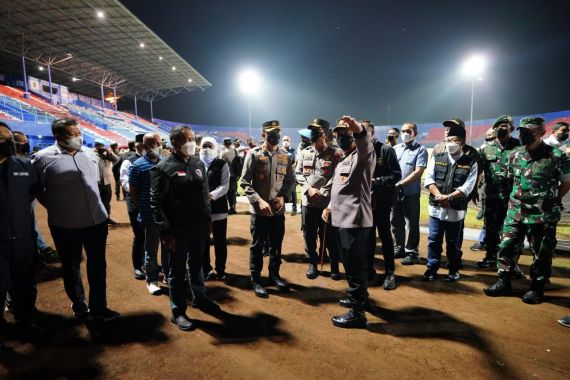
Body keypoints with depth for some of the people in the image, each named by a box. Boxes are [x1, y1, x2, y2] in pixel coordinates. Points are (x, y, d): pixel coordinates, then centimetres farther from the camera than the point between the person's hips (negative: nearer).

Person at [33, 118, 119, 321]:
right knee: (71, 267, 14)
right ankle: (79, 305, 36)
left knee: (98, 265, 12)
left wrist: (93, 204, 12)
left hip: (97, 220, 4)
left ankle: (98, 307, 28)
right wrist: (56, 208, -3)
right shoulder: (44, 157, -9)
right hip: (65, 225, -3)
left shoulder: (90, 154, 5)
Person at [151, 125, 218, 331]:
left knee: (196, 264, 21)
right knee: (177, 270, 9)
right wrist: (166, 231, -15)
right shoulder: (164, 168, -10)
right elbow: (156, 202, -12)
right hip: (178, 229, -5)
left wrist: (207, 221, 11)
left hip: (199, 227, 5)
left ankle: (199, 298, 40)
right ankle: (178, 312, 24)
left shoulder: (198, 164, 7)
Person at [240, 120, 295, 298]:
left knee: (276, 245, 15)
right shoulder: (254, 154, -6)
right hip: (259, 210, -3)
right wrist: (259, 201, -18)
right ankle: (255, 280, 22)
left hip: (278, 209, 4)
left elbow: (290, 180, 11)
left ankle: (274, 275, 34)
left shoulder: (285, 157, 6)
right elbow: (245, 182, -8)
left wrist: (283, 196, -7)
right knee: (257, 245, 7)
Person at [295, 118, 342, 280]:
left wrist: (322, 193, -16)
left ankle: (335, 266, 25)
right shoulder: (304, 153, 7)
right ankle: (312, 264, 31)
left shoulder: (335, 154, -4)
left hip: (327, 202, -3)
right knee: (309, 235, 13)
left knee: (330, 236, 6)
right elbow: (298, 174, 6)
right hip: (308, 202, 4)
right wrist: (308, 188, -8)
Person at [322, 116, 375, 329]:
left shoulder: (362, 156, -9)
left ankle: (357, 313, 8)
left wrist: (359, 130, -53)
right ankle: (359, 297, 39)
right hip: (343, 220, 10)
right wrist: (330, 207, 16)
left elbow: (366, 147, -34)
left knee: (355, 266, -3)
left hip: (356, 220, -10)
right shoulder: (342, 162, 20)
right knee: (350, 264, 21)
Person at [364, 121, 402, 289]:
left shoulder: (386, 150, -7)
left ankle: (390, 272, 22)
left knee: (385, 236, 8)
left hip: (382, 201, -3)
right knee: (368, 237, 13)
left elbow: (396, 175, -8)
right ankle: (370, 271, 27)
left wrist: (376, 181, -17)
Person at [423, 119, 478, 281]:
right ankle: (432, 269, 18)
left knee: (453, 242, 10)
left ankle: (453, 270, 25)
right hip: (436, 208, 2)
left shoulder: (470, 162, 1)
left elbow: (467, 187, -8)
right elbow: (429, 180, -1)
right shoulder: (437, 158, 7)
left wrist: (448, 197, -18)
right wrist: (439, 196, -15)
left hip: (456, 210, -1)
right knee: (434, 241, 6)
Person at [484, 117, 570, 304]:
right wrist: (520, 200, 11)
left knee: (541, 254, 8)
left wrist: (551, 201, 4)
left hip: (543, 216, -4)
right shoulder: (514, 156, 5)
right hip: (515, 213, 4)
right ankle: (504, 283, 19)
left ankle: (537, 288, 23)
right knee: (507, 247, 7)